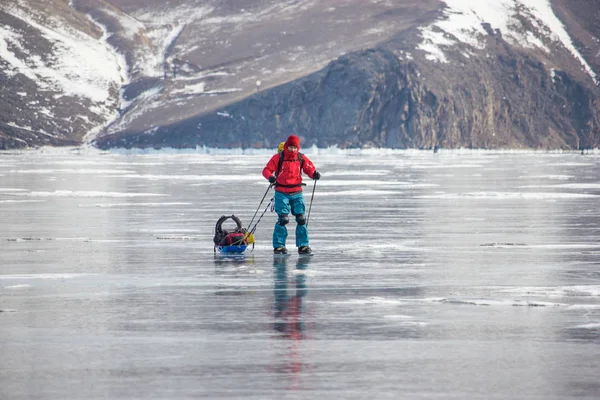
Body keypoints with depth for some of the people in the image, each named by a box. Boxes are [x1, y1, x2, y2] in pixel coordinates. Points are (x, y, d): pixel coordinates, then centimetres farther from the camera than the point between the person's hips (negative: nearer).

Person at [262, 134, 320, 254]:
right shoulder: (278, 158, -4)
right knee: (283, 219, -11)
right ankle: (278, 246, -2)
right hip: (281, 193, -3)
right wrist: (270, 176, -28)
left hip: (296, 193, 3)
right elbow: (267, 170, -6)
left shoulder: (301, 158, 4)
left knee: (301, 219, -2)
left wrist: (314, 174, -21)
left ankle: (303, 246, 6)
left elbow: (310, 169, 2)